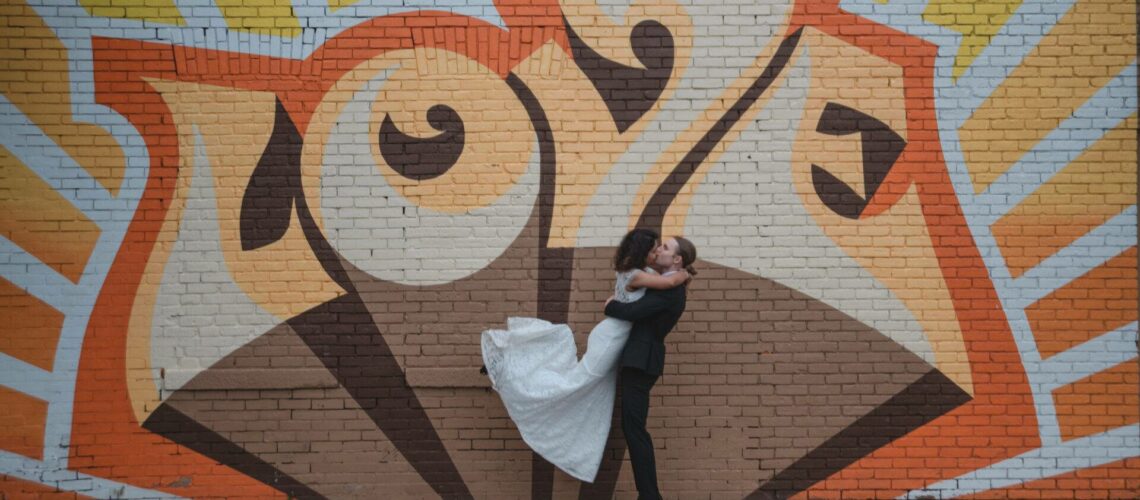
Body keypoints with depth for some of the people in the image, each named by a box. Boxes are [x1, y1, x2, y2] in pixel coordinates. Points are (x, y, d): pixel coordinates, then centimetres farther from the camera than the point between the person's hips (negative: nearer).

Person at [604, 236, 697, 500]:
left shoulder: (670, 290, -16)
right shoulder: (667, 285, 15)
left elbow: (631, 311, -22)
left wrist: (610, 305, -4)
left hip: (642, 361, -10)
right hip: (638, 359, 10)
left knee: (634, 427, -9)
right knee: (631, 426, 12)